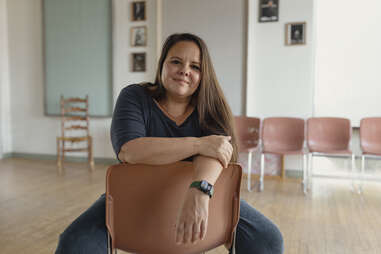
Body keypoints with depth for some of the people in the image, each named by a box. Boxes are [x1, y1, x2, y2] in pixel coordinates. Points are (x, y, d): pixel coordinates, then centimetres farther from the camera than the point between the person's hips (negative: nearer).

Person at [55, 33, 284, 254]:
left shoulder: (209, 108, -5)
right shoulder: (134, 97, -9)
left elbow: (213, 150, -25)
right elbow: (128, 151, -27)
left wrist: (200, 192, -47)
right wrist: (198, 144, -30)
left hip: (202, 195, 2)